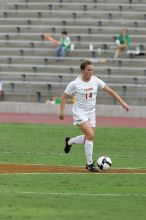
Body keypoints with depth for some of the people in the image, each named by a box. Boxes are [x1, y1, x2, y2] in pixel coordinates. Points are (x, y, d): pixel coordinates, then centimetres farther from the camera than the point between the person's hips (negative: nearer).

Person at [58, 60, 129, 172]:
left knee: (88, 138, 8)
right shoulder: (75, 84, -14)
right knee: (90, 135, -20)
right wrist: (62, 111, -12)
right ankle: (89, 163, -9)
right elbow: (64, 97, -4)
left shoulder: (95, 81, -5)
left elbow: (110, 91, 1)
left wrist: (122, 102, -3)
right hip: (80, 112, -5)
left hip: (91, 112, 5)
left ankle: (69, 141, 38)